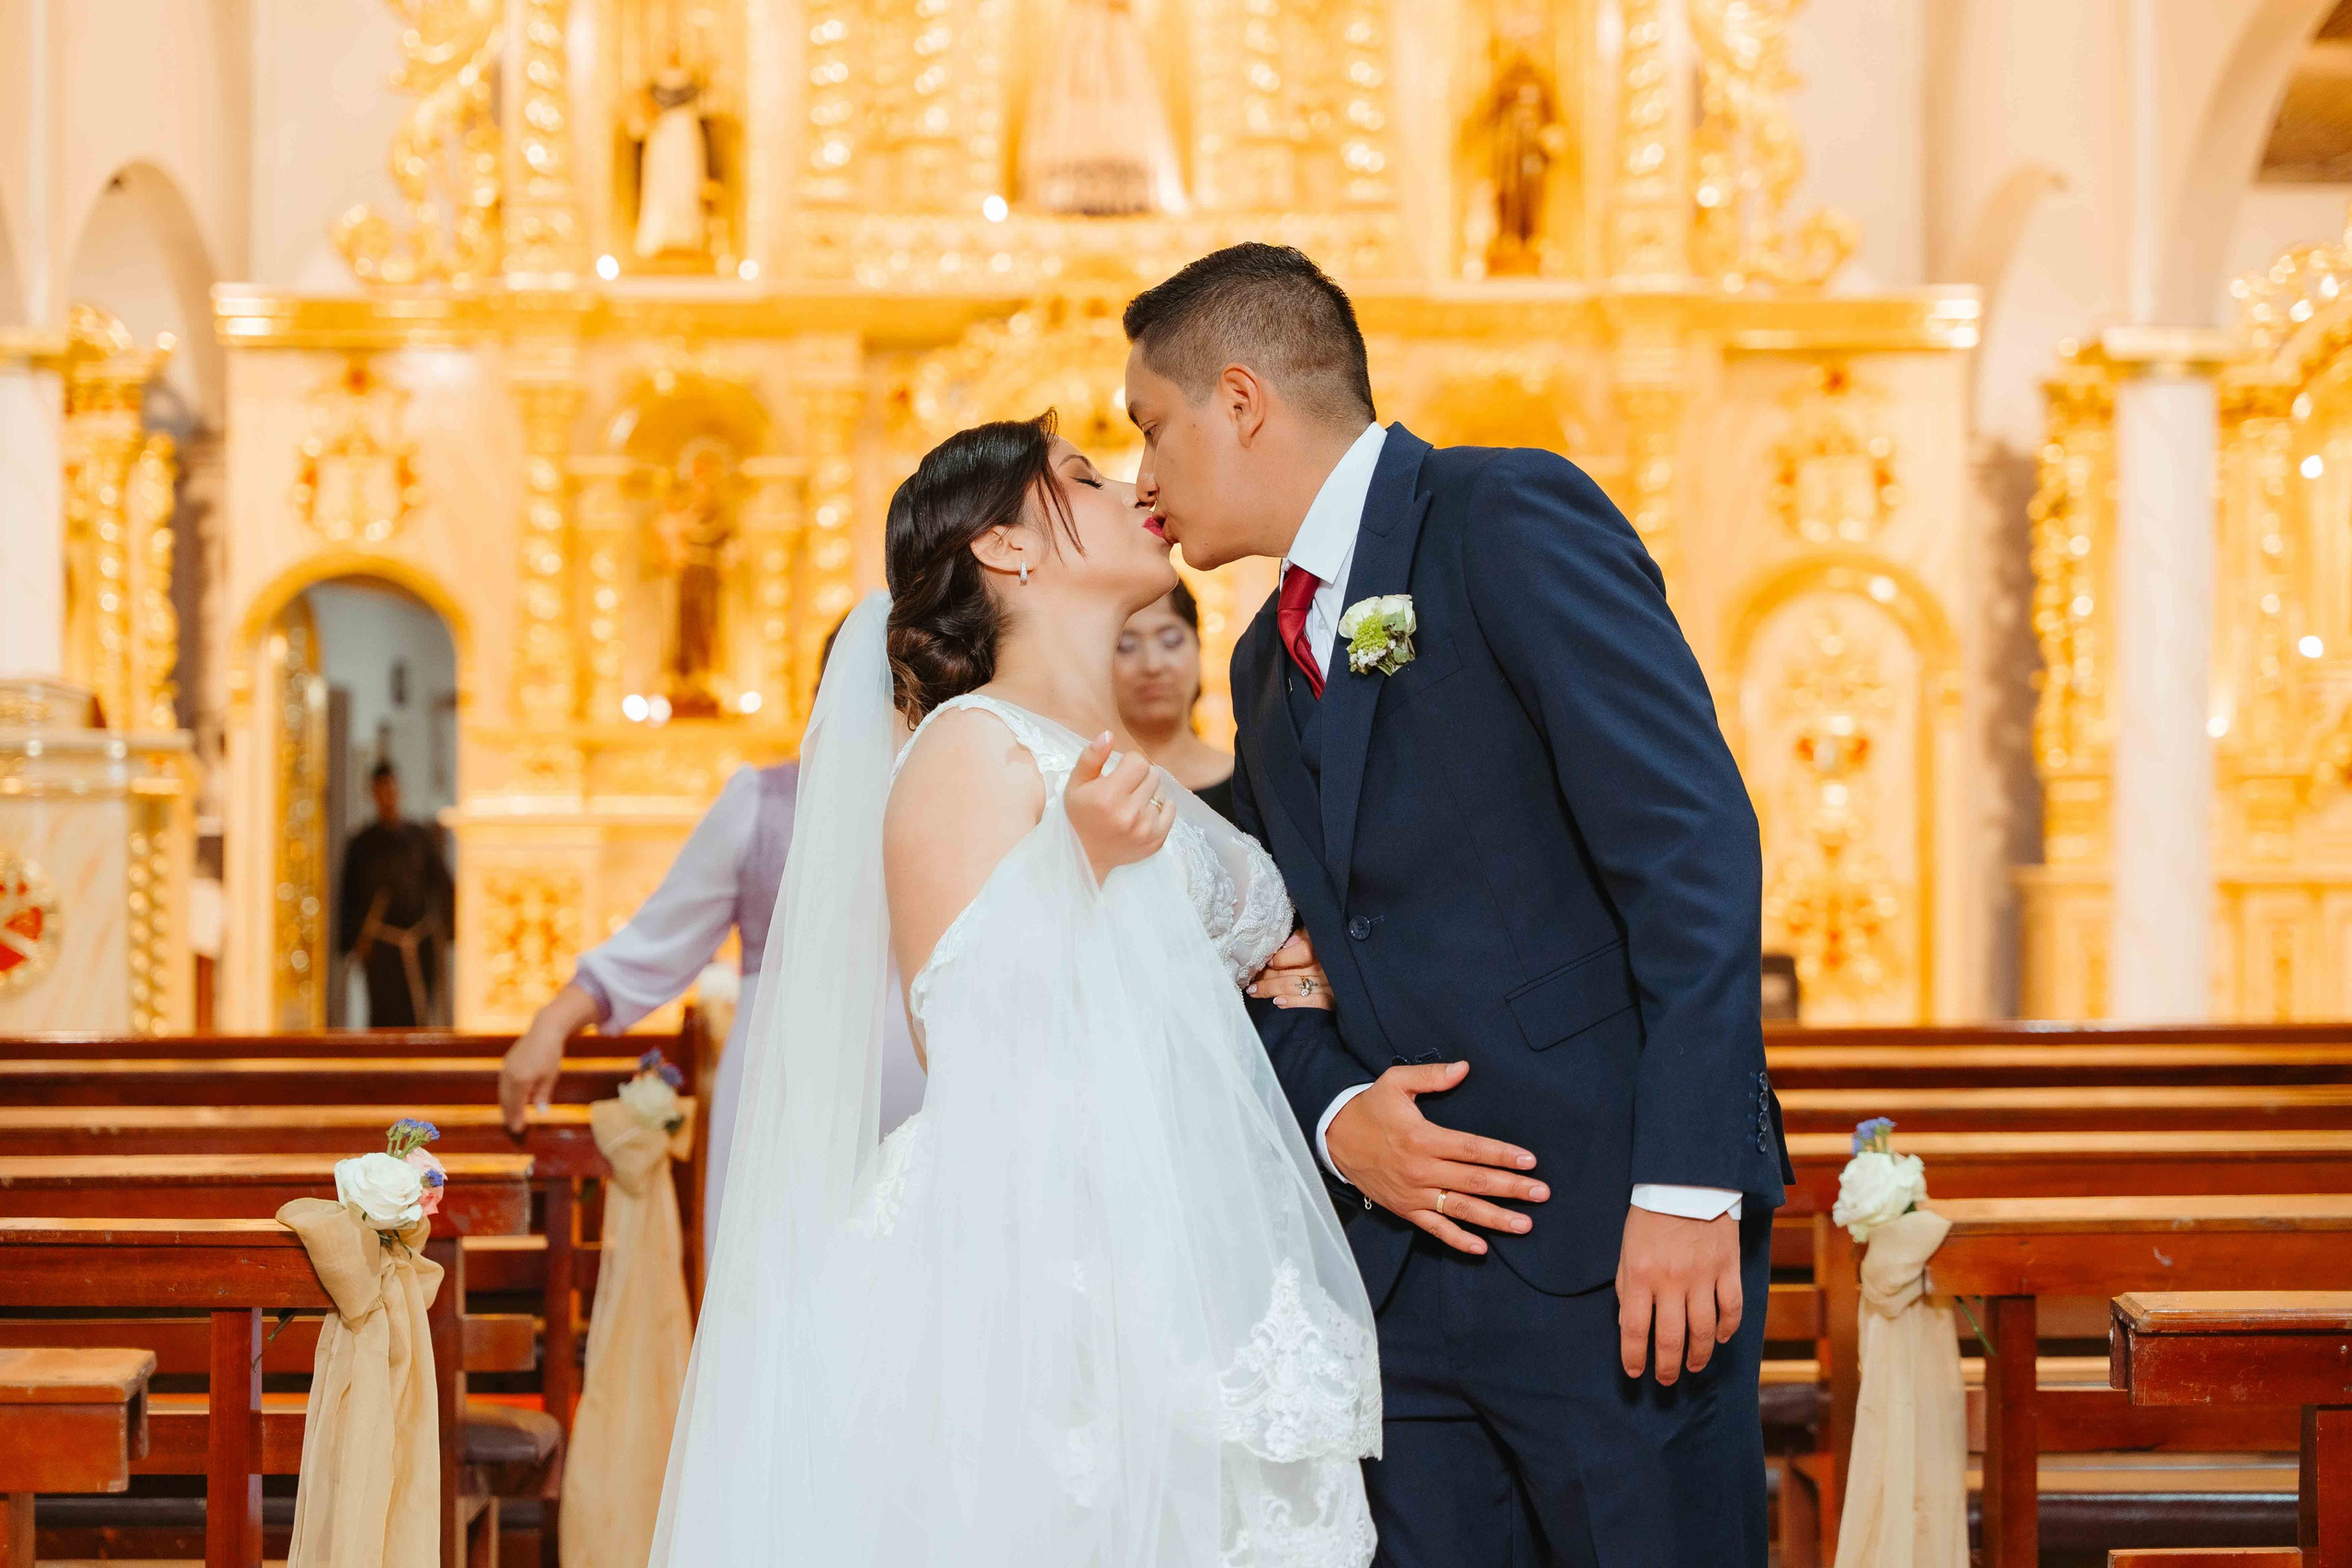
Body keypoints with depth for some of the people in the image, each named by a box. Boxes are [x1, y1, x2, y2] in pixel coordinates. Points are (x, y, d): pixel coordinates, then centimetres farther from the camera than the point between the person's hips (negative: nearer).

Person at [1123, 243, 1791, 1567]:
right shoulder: (1271, 660, 19)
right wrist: (1334, 1116, -2)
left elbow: (1691, 842, -14)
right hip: (1397, 1256, 7)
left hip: (1613, 1248, -7)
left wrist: (1686, 1186, -20)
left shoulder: (1513, 520, -5)